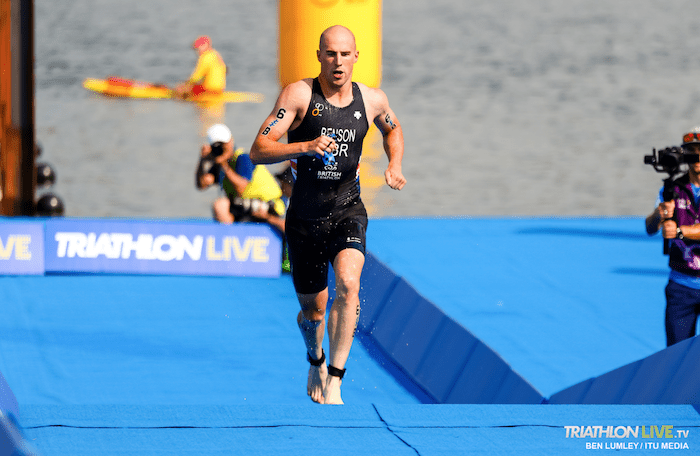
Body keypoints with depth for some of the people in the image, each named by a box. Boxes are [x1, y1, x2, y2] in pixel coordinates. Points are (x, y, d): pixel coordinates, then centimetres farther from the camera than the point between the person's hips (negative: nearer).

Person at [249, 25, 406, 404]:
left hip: (347, 212, 1)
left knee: (348, 284, -27)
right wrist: (306, 147, -32)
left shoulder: (372, 99, -1)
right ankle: (316, 362, 46)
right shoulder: (299, 95, -11)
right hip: (305, 217, -1)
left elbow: (392, 129, 24)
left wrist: (395, 165, 5)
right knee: (312, 310, 11)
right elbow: (258, 151, -18)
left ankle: (334, 382, -25)